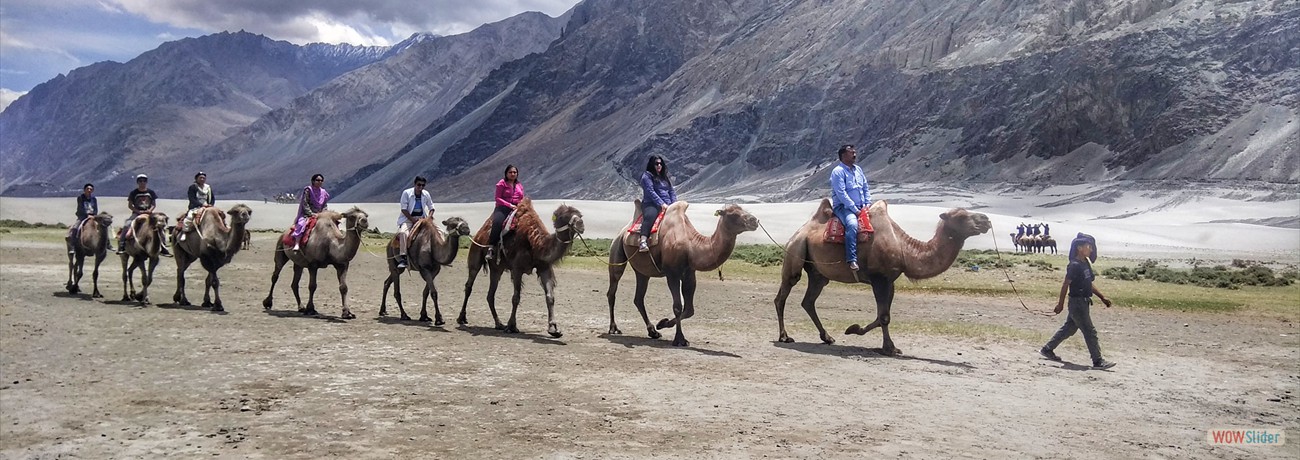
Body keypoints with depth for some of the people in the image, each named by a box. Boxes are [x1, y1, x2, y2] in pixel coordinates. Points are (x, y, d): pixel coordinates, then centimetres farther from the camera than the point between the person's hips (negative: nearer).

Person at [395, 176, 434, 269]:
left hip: (421, 218, 4)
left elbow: (431, 208, 13)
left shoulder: (426, 194, 4)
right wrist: (413, 220, -18)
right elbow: (404, 209, -10)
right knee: (403, 232, -33)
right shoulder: (406, 193, -8)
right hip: (408, 218, -4)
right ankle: (402, 259, -36)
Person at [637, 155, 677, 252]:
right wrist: (661, 204, -19)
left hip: (667, 205, 7)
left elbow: (672, 192, 20)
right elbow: (651, 192, -9)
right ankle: (643, 242, -53)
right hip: (651, 204, -7)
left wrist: (674, 204, 2)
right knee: (650, 216, -37)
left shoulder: (665, 177, 25)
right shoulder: (647, 176, 3)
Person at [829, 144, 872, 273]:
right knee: (852, 224, -36)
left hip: (861, 208, 8)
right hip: (843, 207, -8)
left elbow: (866, 189, 21)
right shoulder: (838, 171, -8)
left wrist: (867, 203, 4)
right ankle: (852, 260, -39)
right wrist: (855, 210, -18)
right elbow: (841, 194, -16)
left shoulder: (858, 169, 17)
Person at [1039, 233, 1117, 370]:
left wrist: (1102, 297, 16)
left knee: (1069, 329, 17)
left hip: (1084, 302, 9)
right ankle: (1098, 361, 0)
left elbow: (1089, 284, 19)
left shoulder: (1086, 263, 10)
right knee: (1090, 332, -5)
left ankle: (1047, 349, 26)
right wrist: (1060, 304, -15)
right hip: (1077, 303, -9)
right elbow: (1066, 285, -16)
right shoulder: (1075, 265, -18)